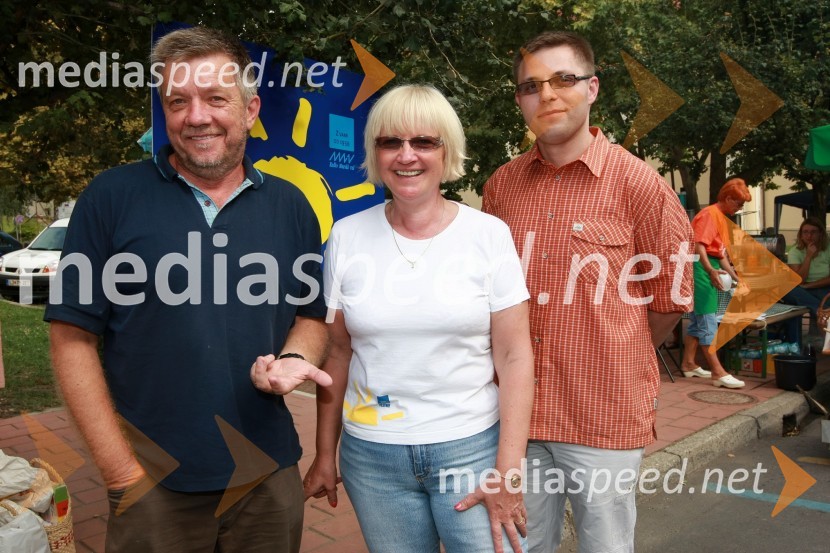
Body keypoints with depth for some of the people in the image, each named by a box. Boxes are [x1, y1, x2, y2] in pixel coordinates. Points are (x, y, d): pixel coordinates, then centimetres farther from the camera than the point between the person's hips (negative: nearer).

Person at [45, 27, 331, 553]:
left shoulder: (290, 205, 2)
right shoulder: (112, 197, -6)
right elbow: (73, 338, -5)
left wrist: (294, 360, -12)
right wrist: (122, 470, -8)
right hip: (153, 484, -2)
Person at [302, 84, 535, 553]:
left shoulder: (489, 234, -6)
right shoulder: (346, 236, -1)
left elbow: (514, 356, -6)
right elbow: (337, 352, 5)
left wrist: (508, 469, -10)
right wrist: (325, 453, 8)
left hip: (472, 447, -1)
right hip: (371, 454, 2)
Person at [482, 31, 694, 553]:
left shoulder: (638, 182, -8)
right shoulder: (501, 185, 3)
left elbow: (670, 297, 0)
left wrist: (616, 360, 9)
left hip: (606, 415, -3)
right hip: (520, 411, 4)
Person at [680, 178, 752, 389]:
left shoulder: (721, 217, 19)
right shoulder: (709, 214, -11)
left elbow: (721, 253, 22)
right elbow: (699, 246, -23)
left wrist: (735, 276, 19)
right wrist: (711, 271, -33)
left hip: (710, 270, 10)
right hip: (701, 268, -10)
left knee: (698, 319, 13)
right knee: (708, 320, -11)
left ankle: (688, 364, 20)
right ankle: (717, 372, -11)